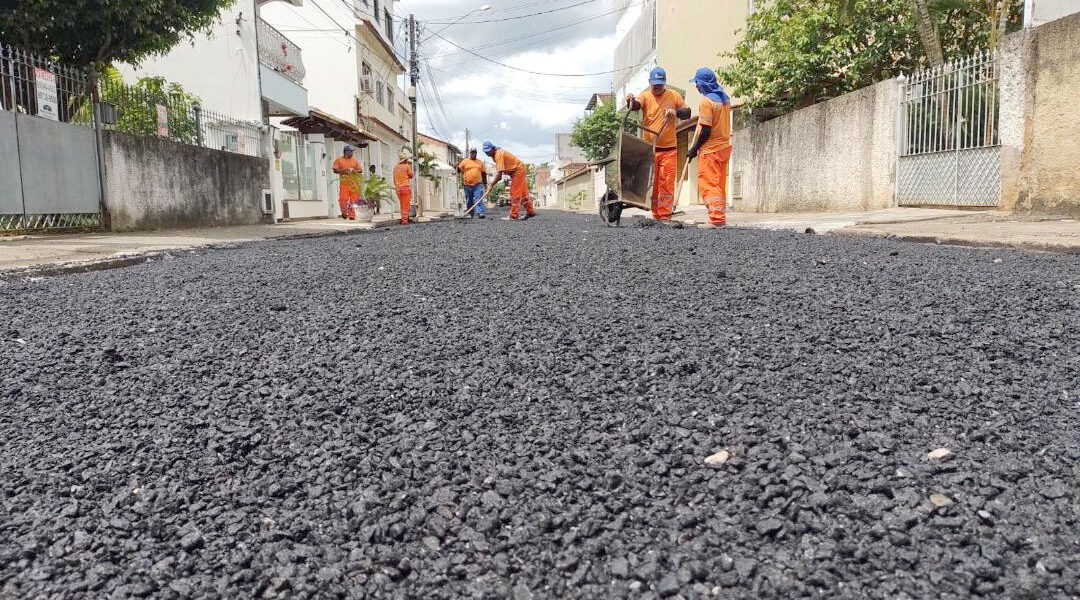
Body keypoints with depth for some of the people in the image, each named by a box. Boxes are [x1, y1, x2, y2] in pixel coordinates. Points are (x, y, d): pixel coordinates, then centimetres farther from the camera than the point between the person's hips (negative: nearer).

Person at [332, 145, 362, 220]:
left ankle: (352, 216, 3)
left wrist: (355, 171, -8)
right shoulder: (339, 160, 8)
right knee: (343, 199, -9)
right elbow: (335, 170, 1)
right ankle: (344, 213, 14)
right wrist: (343, 170, -14)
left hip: (354, 183, 2)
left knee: (353, 200, -3)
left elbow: (361, 170, 13)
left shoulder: (355, 161, 15)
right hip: (344, 183, -2)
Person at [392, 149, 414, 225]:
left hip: (398, 188, 6)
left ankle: (403, 218, 16)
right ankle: (404, 220, -7)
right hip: (406, 187, -6)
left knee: (402, 205, 16)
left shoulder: (395, 167, 10)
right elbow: (411, 176, 5)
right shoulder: (407, 166, -7)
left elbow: (394, 180, 12)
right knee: (406, 205, -3)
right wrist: (410, 167, 11)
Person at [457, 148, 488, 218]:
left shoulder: (480, 162, 14)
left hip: (478, 185, 0)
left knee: (478, 199, -13)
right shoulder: (464, 162, 8)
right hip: (468, 185, 0)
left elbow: (483, 173, 18)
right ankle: (470, 214, 16)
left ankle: (480, 212, -20)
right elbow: (459, 170, 7)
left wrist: (485, 183, 15)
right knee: (469, 201, 7)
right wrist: (457, 167, -13)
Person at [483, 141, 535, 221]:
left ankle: (514, 216, -8)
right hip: (520, 170, 10)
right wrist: (492, 182, -1)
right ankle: (530, 212, 23)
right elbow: (499, 171, 8)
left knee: (515, 193, -9)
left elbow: (499, 173, -29)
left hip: (518, 170, -10)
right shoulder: (495, 154, 6)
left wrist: (491, 185, -25)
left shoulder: (499, 154, -24)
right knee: (522, 193, 15)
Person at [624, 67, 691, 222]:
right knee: (651, 183, 3)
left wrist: (676, 112, -10)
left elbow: (687, 113, 11)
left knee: (667, 183, -3)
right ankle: (655, 214, 11)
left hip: (669, 149, 0)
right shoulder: (645, 96, 2)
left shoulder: (674, 96, 8)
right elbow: (635, 105, -19)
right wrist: (630, 101, -43)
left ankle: (665, 216, 0)